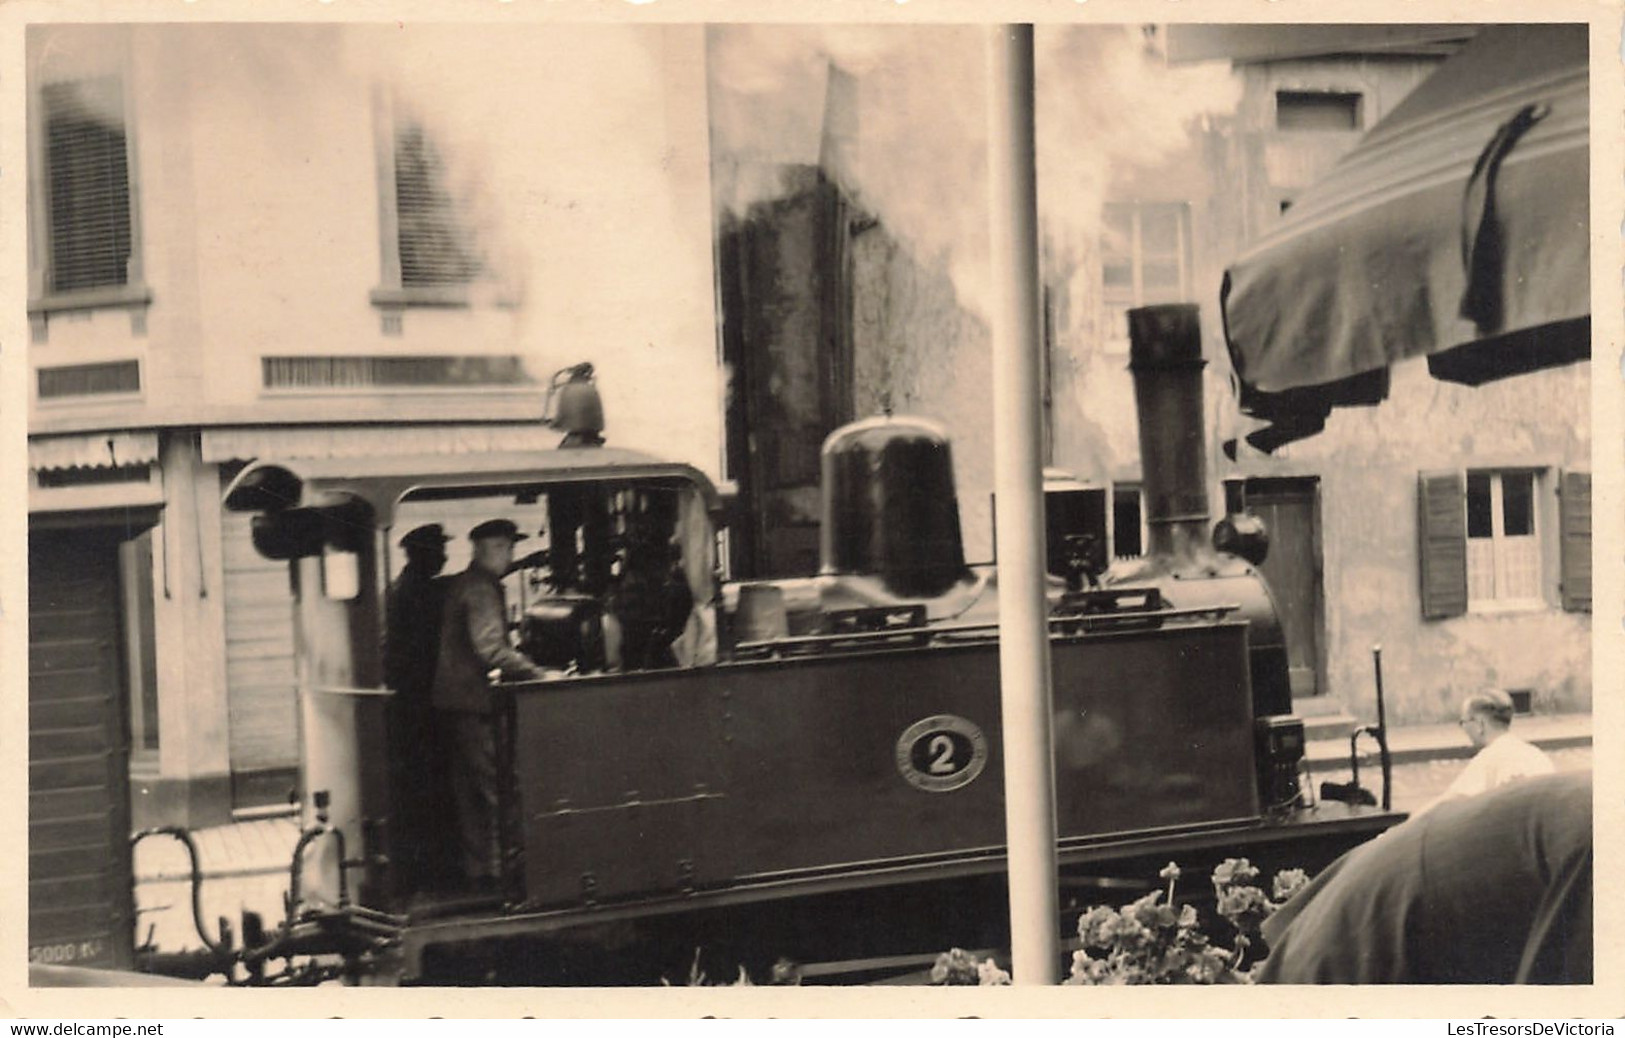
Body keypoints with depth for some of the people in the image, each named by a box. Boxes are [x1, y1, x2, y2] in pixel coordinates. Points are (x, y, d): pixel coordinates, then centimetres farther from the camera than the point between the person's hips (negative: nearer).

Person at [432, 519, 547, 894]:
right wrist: (536, 674, -20)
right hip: (473, 700, -10)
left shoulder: (460, 583, 16)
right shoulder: (481, 588, -14)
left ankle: (476, 870, 17)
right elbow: (491, 649, -24)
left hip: (451, 699, 10)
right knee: (494, 786, -6)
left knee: (468, 787, 12)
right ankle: (496, 871, -6)